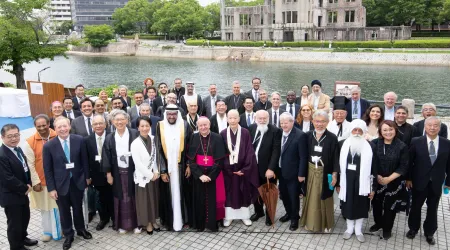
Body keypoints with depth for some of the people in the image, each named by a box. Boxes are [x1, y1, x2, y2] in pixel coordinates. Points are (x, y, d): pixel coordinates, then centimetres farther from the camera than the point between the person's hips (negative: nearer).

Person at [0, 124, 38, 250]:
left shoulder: (18, 149, 4)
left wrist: (28, 185, -2)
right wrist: (25, 188, -17)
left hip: (22, 192, 9)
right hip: (11, 196, -8)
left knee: (25, 217, 24)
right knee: (14, 223, 10)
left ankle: (22, 238, 47)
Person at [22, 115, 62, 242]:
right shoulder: (30, 142, -9)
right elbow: (30, 165, -6)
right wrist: (36, 182, -8)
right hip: (41, 181, 0)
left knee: (58, 206, 13)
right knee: (45, 207, 14)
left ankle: (59, 230, 32)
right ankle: (47, 231, 33)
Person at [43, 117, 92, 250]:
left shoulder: (79, 140, -9)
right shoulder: (48, 146, -13)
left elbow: (84, 160, 1)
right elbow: (47, 169, -8)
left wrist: (87, 176, 4)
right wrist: (51, 188, -9)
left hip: (77, 181, 1)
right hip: (61, 184, -1)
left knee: (78, 208, 20)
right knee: (64, 211, 14)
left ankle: (81, 229, 43)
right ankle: (68, 235, 34)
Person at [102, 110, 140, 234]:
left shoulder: (135, 134, -5)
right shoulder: (109, 138, 2)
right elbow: (106, 157, 2)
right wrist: (108, 174, -2)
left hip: (132, 171, -2)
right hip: (117, 173, 2)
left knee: (133, 197, 7)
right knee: (120, 198, 9)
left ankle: (135, 223, 20)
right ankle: (122, 224, 22)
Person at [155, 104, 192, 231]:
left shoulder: (185, 125, -3)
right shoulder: (160, 126, -3)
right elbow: (158, 150, -3)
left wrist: (189, 165, -5)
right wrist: (162, 171, -7)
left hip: (181, 166, 0)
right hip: (166, 167, 0)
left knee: (183, 193, 9)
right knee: (168, 194, 9)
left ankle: (185, 219, 23)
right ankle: (169, 221, 24)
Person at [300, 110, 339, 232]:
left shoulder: (332, 138, -11)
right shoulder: (308, 135, -3)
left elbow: (335, 158, -8)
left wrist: (334, 174, -12)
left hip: (325, 173, -2)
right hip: (310, 172, 2)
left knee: (324, 198, 11)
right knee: (311, 198, 13)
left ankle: (325, 223, 28)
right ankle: (310, 221, 29)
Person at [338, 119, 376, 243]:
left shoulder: (370, 146, -7)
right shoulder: (343, 144, -3)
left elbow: (374, 168, -4)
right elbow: (339, 164, 3)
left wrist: (373, 187, -4)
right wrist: (338, 183, 4)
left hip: (362, 182, -1)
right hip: (347, 181, 1)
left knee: (361, 206, 12)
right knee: (348, 204, 13)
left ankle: (358, 230, 30)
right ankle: (350, 228, 32)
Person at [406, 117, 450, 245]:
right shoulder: (416, 142, -9)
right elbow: (409, 161, -4)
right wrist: (408, 178, -4)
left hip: (436, 184, 1)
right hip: (419, 182, -1)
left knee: (432, 209, 14)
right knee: (416, 207, 14)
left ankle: (429, 233, 33)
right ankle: (413, 229, 35)